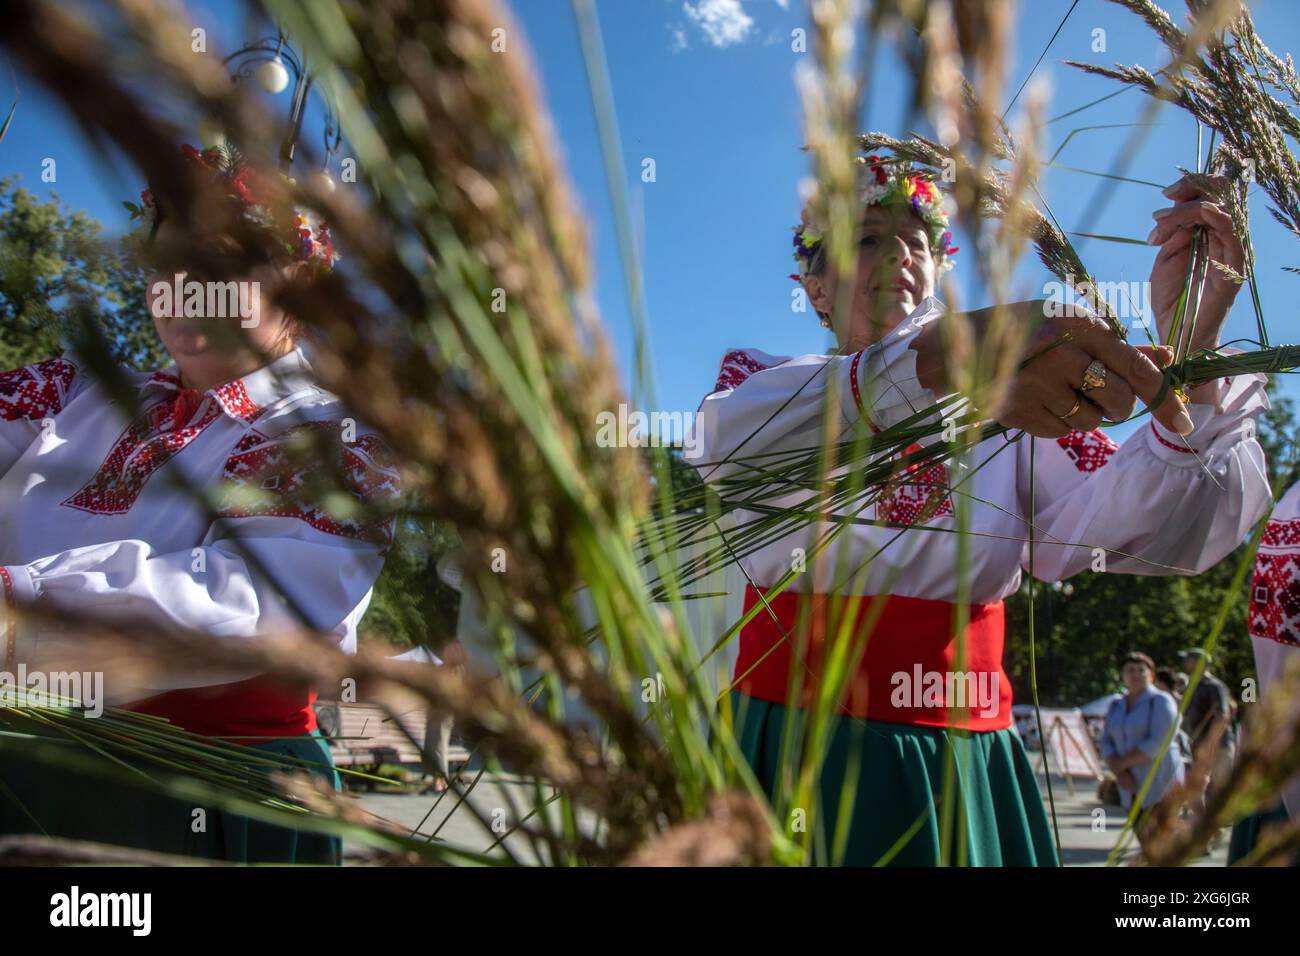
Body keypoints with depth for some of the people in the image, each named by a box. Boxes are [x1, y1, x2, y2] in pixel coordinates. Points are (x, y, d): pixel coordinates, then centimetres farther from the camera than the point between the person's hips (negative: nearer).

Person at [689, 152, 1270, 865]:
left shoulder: (1013, 405, 7)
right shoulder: (760, 379, 3)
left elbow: (1153, 532, -9)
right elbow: (735, 443, -23)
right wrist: (939, 354, -39)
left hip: (969, 771, 2)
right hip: (797, 752, -2)